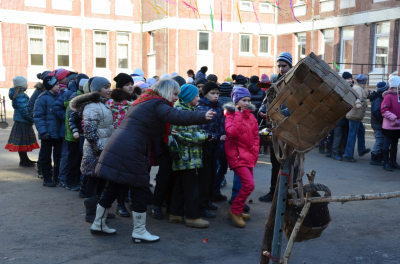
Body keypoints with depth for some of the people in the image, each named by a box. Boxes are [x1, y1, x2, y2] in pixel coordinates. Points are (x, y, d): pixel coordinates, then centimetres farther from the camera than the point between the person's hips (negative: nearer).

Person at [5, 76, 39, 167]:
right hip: (22, 121, -10)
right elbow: (23, 110, -22)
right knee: (23, 141, -2)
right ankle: (23, 161, 6)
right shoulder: (21, 95, -19)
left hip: (20, 121, 10)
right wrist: (31, 120, -15)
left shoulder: (16, 94, 13)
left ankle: (25, 159, 28)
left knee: (24, 141, 18)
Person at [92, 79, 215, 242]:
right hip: (130, 153, -9)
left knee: (112, 188, 18)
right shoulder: (157, 104, -8)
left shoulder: (145, 101, 22)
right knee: (140, 191, 3)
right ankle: (139, 232, 13)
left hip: (114, 148, 9)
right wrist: (203, 116, -34)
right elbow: (176, 116, -27)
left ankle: (98, 224, 31)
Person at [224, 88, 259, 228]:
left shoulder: (251, 116, 12)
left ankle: (237, 211, 27)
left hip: (249, 155, 7)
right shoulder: (231, 115, -7)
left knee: (247, 184, 11)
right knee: (249, 184, -16)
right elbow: (232, 132, -25)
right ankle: (235, 211, 0)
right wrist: (238, 115, -20)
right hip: (237, 155, -7)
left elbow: (256, 136, 17)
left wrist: (255, 152, 7)